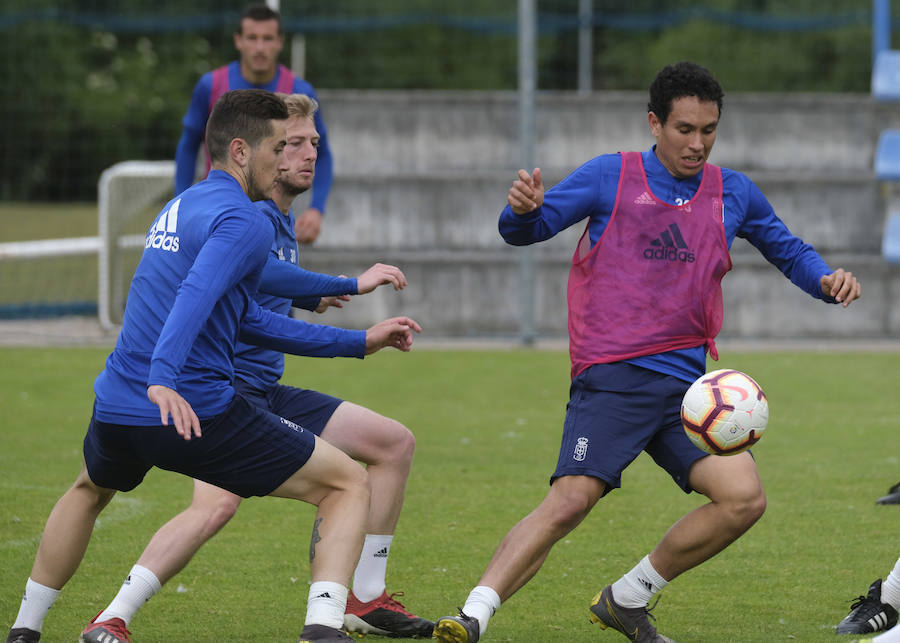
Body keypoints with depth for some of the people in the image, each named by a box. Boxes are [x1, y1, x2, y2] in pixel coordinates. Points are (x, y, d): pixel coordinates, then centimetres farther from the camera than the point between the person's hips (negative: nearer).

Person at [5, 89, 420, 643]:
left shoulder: (178, 208, 20)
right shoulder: (245, 221, -9)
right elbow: (195, 295, -28)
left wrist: (359, 342, 26)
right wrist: (162, 379, -42)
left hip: (117, 410, 8)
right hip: (197, 408, -8)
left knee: (89, 490, 41)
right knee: (349, 484, 1)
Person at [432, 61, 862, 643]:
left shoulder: (735, 194, 14)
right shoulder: (610, 178, 3)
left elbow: (788, 251, 28)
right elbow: (525, 230, 2)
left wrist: (826, 280, 6)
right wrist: (525, 209, -22)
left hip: (686, 384, 4)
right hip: (612, 377, -4)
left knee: (744, 498, -13)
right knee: (569, 503, -21)